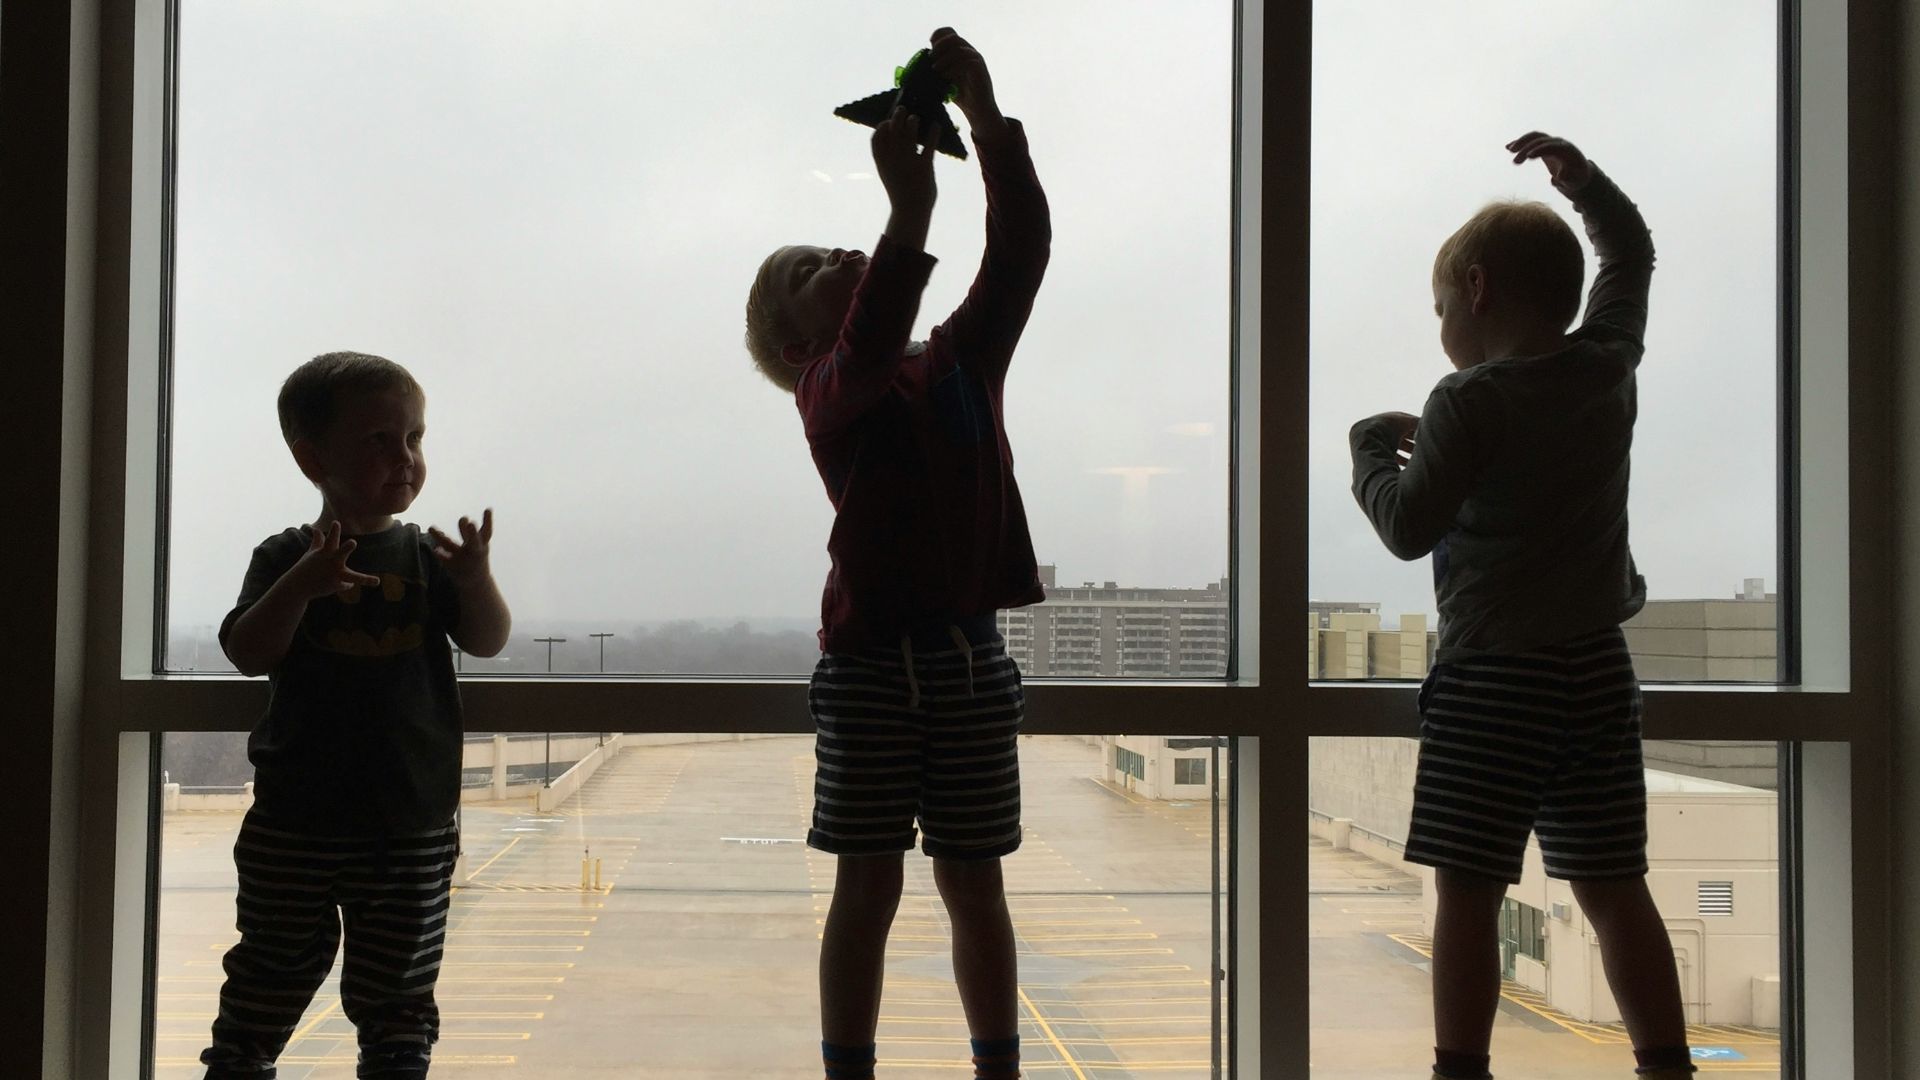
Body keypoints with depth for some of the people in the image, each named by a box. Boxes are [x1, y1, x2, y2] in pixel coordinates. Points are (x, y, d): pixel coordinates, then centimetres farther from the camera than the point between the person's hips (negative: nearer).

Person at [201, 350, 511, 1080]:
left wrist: (475, 580, -28)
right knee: (269, 980, 12)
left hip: (413, 825, 1)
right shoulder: (286, 558, -1)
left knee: (398, 994, 9)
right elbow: (246, 652, -11)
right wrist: (303, 585, -27)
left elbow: (488, 642, -8)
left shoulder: (427, 557, 1)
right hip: (296, 822, 0)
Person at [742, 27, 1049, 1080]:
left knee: (975, 887, 12)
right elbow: (865, 353, -25)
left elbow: (1020, 253, 0)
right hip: (871, 663, -3)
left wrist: (985, 115, -8)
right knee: (867, 888, 4)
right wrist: (910, 215, -35)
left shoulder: (963, 360, 11)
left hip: (970, 658, 3)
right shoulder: (827, 395, -1)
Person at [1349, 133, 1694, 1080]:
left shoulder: (1469, 402, -13)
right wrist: (1578, 176, 33)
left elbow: (1409, 528, -14)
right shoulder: (1608, 365, 6)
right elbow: (1630, 255, 24)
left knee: (1468, 894, -2)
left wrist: (1371, 452, 2)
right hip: (1598, 673, 7)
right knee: (1614, 892, 12)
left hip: (1492, 682, -6)